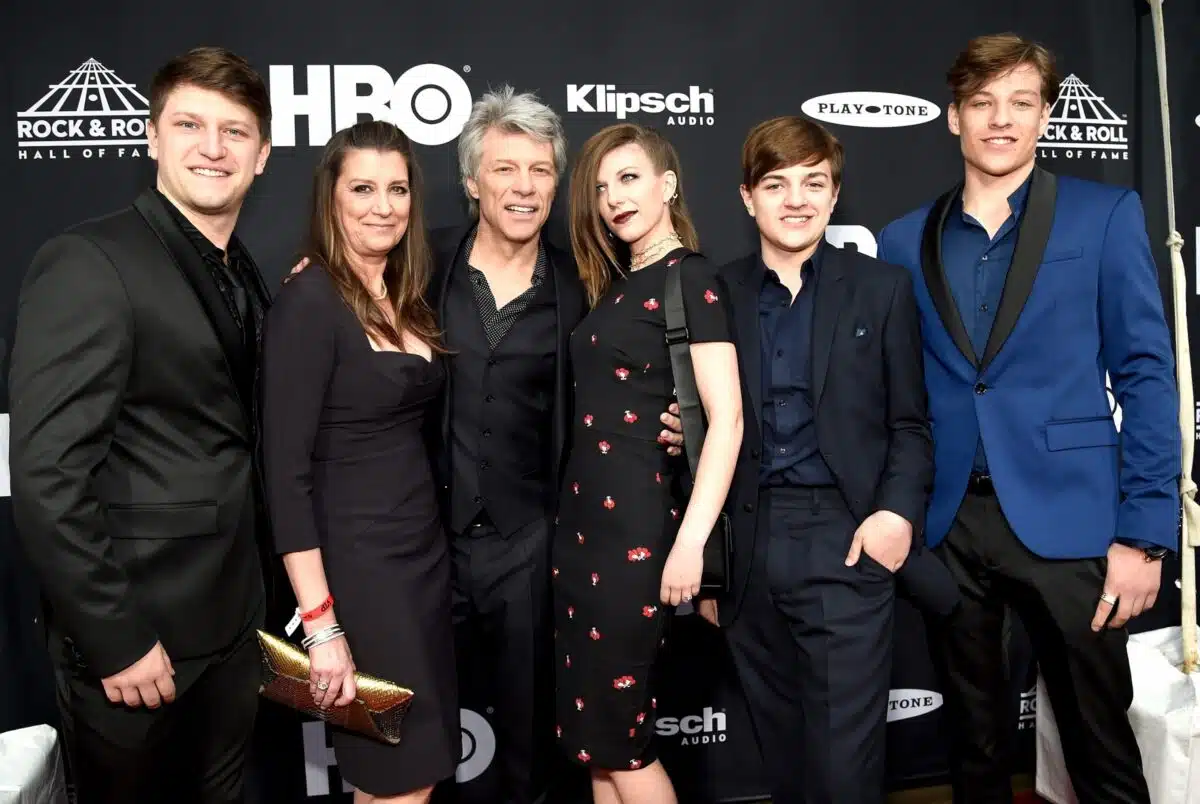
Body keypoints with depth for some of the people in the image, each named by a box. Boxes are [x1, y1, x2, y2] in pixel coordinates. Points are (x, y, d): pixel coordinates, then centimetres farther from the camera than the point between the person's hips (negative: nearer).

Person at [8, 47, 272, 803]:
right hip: (135, 630, -7)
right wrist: (114, 639, -19)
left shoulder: (245, 278, 8)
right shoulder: (88, 264, -16)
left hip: (233, 621, 7)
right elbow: (47, 477, -20)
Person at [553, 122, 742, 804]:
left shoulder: (691, 279, -8)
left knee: (614, 732, 3)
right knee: (591, 732, 13)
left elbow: (727, 419, -16)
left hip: (639, 522, -8)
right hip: (583, 516, 8)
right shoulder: (614, 284, 15)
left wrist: (690, 542, -20)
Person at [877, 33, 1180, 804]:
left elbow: (1145, 374, -3)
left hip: (1066, 519, -2)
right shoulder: (904, 241, 8)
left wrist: (1145, 532, -9)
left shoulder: (1106, 215, 1)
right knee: (975, 740, 16)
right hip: (946, 525, 3)